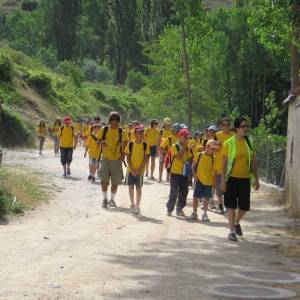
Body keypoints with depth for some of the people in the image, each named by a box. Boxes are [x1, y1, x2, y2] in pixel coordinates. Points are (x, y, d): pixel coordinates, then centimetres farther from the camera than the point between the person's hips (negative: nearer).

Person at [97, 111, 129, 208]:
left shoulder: (121, 132, 2)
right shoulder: (104, 130, 1)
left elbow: (125, 142, 12)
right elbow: (98, 140, 10)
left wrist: (123, 154, 0)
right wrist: (101, 142, -13)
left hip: (117, 159, 1)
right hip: (106, 158, -1)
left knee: (115, 181, 6)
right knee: (104, 179, -5)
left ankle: (112, 199, 20)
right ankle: (105, 198, 10)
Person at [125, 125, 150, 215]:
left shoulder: (145, 145, -3)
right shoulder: (130, 144, -3)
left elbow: (146, 159, -4)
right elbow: (127, 158, -2)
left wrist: (138, 170, -12)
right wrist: (132, 169, -11)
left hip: (140, 171, -1)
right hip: (131, 170, 1)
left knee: (138, 188, 1)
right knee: (131, 187, 8)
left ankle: (137, 206, 9)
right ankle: (132, 204, 25)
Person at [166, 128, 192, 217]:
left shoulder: (186, 148, 11)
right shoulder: (175, 146, -8)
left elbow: (189, 158, 15)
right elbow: (179, 156, -21)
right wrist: (184, 147, -18)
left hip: (184, 174, 6)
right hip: (175, 173, -6)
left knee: (183, 193, 7)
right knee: (174, 192, -4)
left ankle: (179, 209, 17)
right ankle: (169, 209, 7)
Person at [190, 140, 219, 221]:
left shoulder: (213, 159, -1)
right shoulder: (199, 155, -5)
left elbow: (214, 171, 4)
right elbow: (193, 166, 4)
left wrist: (214, 182, 1)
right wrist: (194, 175, -4)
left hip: (209, 181, 1)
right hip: (199, 180, -1)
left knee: (207, 198, 4)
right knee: (195, 196, 5)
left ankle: (205, 214, 15)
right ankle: (194, 213, 19)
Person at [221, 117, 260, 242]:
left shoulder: (249, 142, 5)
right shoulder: (229, 143, -6)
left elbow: (253, 161, 9)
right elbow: (224, 162, -5)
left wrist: (256, 178, 6)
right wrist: (223, 180, -10)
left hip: (245, 179, 3)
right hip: (232, 178, -3)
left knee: (244, 206, 5)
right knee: (231, 205, 1)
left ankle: (236, 222, 34)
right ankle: (232, 230, 11)